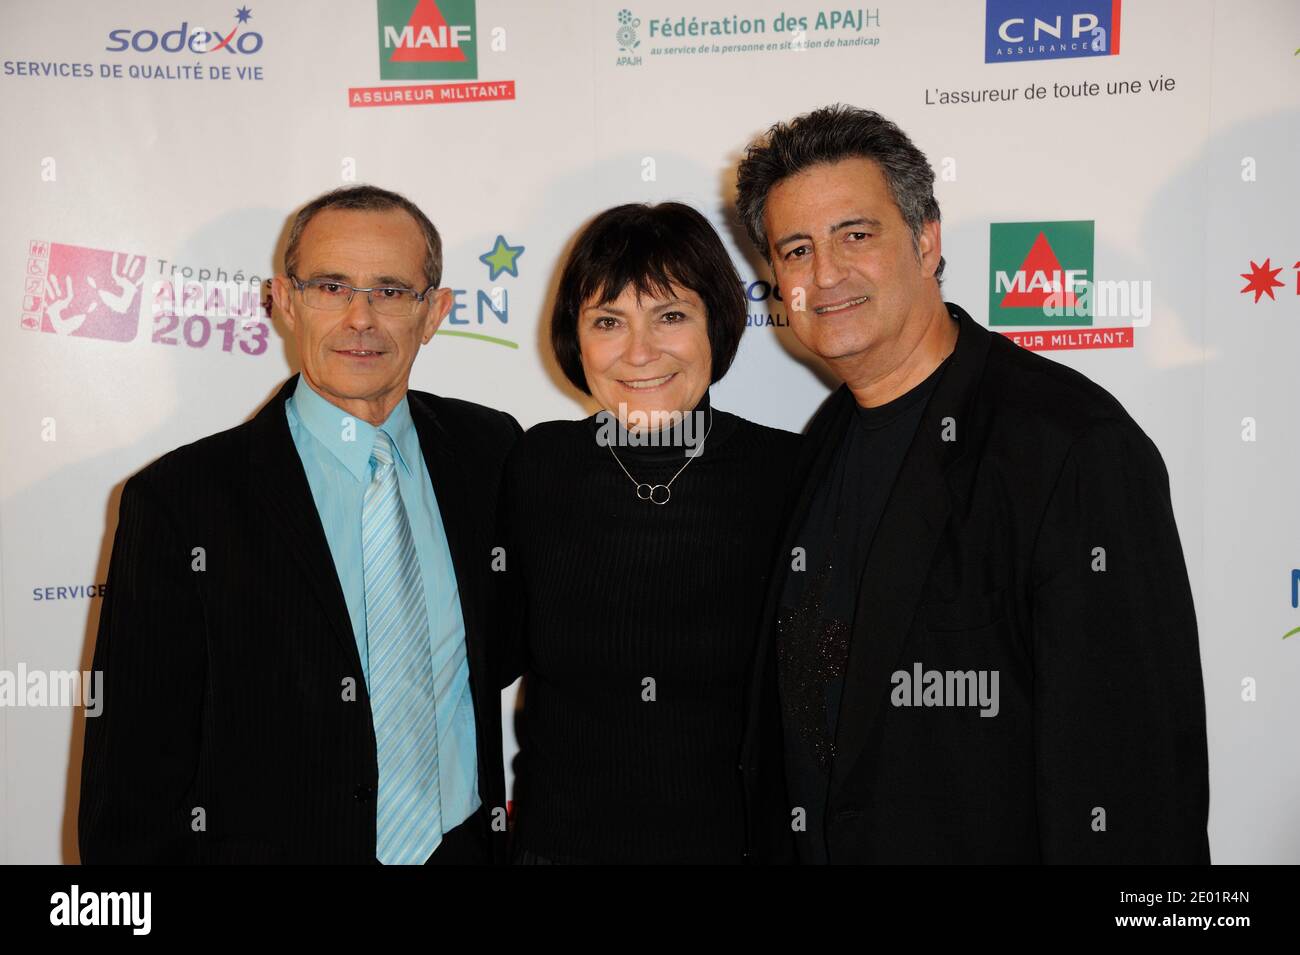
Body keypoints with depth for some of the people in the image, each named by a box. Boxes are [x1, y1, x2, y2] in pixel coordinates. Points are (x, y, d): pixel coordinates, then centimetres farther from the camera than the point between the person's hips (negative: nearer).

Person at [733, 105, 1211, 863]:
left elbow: (1129, 774, -23)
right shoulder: (827, 442, 3)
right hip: (820, 842, 7)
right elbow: (801, 707, 9)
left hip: (997, 843, -7)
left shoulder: (1077, 445, -21)